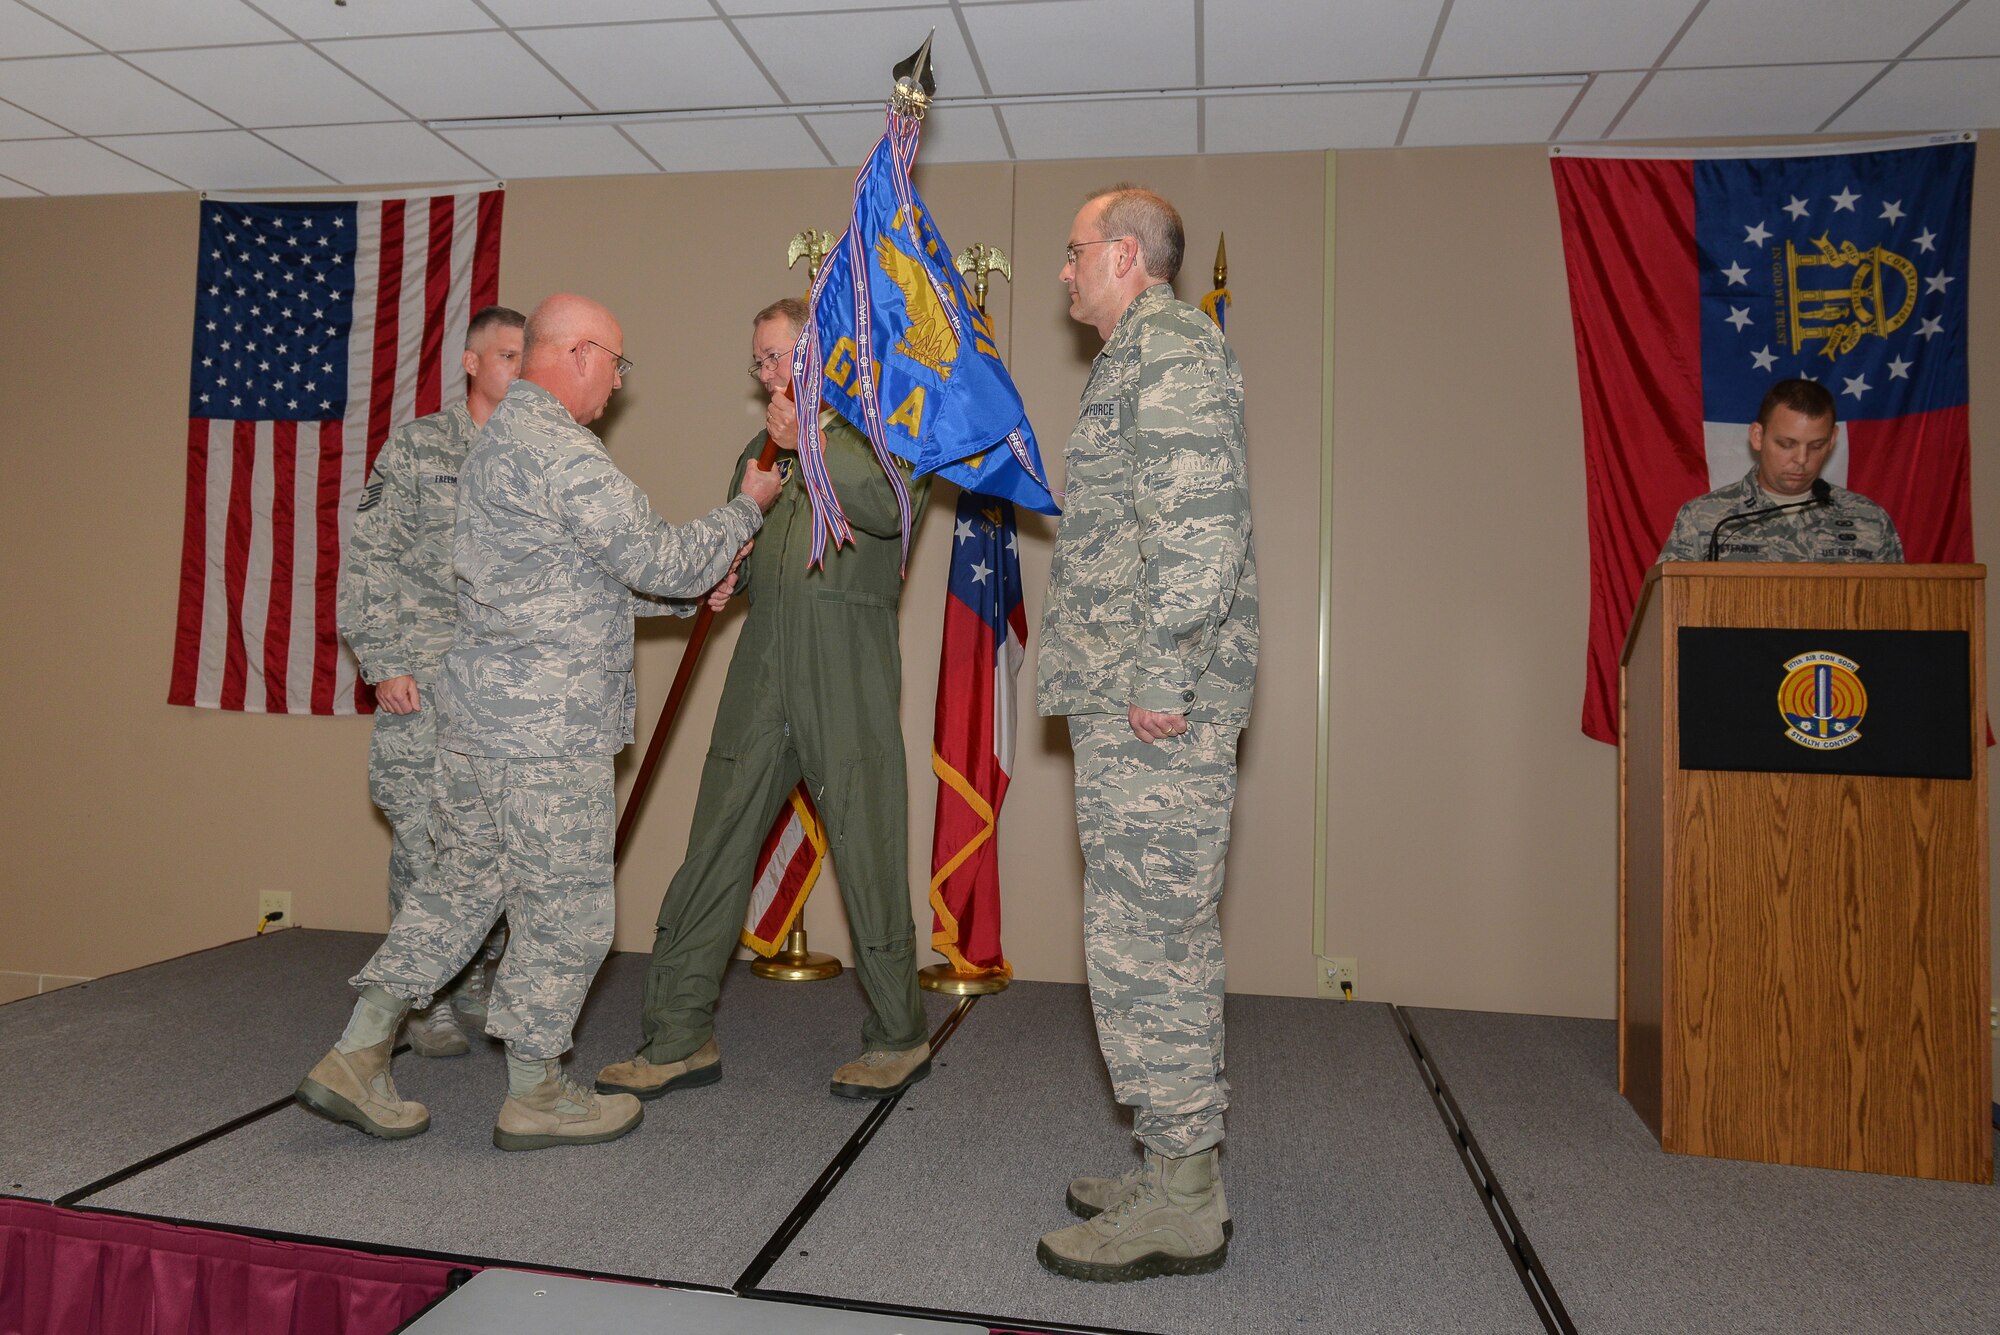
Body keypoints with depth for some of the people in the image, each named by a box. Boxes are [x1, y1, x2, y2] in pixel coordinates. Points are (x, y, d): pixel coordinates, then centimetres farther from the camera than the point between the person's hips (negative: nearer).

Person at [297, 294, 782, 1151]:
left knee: (462, 878, 18)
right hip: (545, 725, -10)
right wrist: (745, 510, -1)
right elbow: (658, 560, -16)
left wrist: (693, 589, 14)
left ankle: (357, 1058, 24)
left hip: (477, 707, 10)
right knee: (566, 905, 4)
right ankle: (535, 1095, 18)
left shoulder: (498, 437, 17)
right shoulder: (560, 453, -17)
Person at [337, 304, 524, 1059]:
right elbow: (370, 559, 0)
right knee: (426, 836, -1)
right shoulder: (418, 446, 4)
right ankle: (426, 1002, 13)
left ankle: (472, 982, 24)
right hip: (426, 682, -3)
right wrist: (382, 664, -8)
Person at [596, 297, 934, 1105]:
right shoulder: (762, 448, 24)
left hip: (849, 683, -5)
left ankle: (899, 1041, 17)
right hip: (761, 678, 6)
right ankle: (680, 1039, 15)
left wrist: (813, 441, -12)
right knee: (713, 854, 4)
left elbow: (892, 506, -17)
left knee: (869, 860, 0)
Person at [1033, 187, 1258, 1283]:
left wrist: (1164, 676, -23)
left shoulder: (1172, 343, -7)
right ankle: (1180, 1169, 25)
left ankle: (1181, 1206, 6)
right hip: (1129, 706, 11)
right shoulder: (1141, 356, 25)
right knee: (1162, 941, 14)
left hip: (1151, 710, -11)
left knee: (1142, 945, -6)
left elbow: (1201, 520, -20)